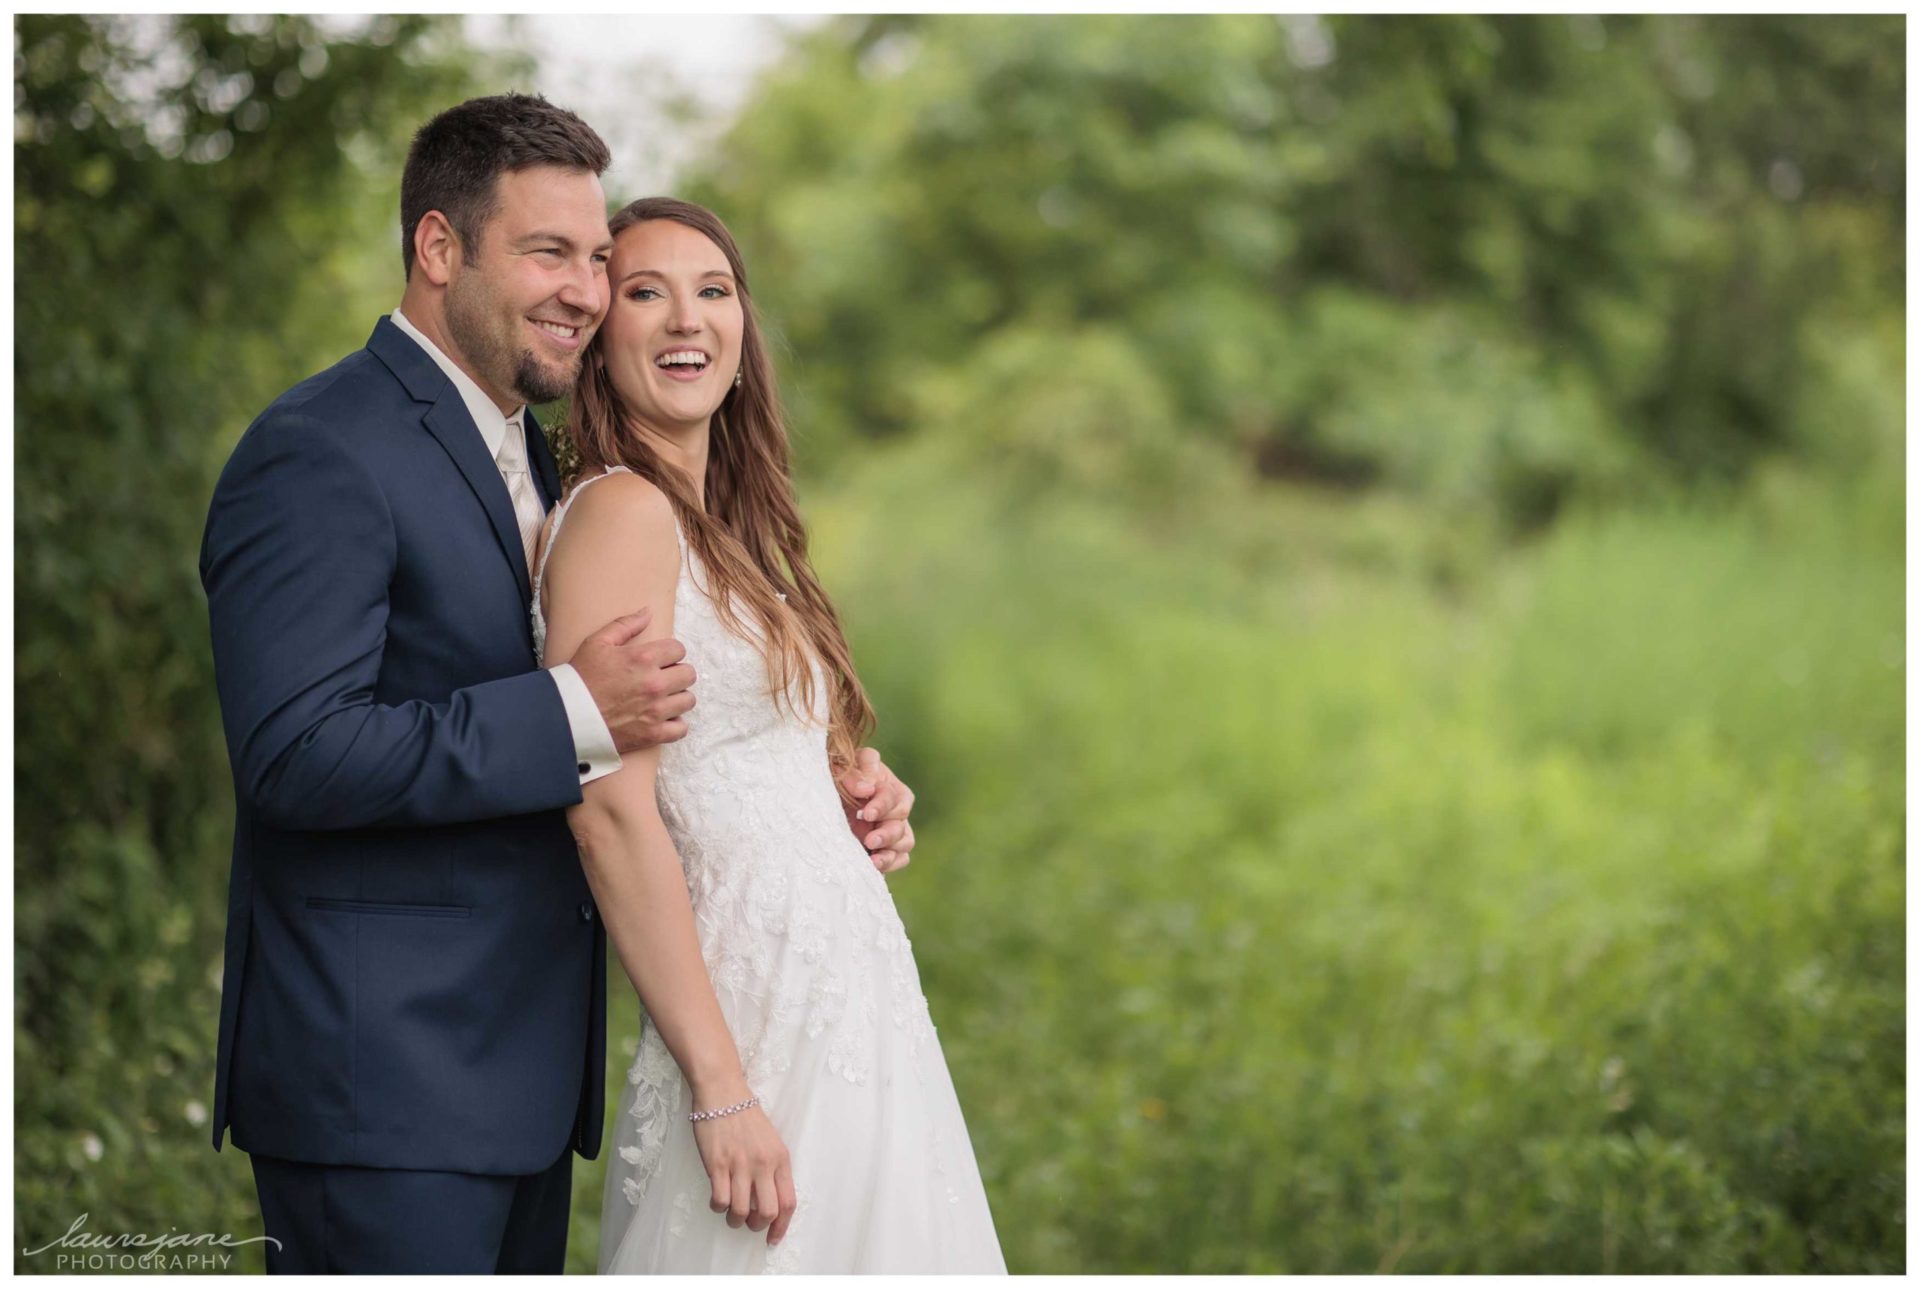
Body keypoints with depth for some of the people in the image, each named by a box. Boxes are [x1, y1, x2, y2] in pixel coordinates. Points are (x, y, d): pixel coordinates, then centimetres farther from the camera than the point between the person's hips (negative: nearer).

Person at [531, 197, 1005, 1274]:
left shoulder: (717, 527, 17)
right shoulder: (622, 512, -10)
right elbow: (610, 810, -18)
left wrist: (863, 801, 4)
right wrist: (721, 1090, -21)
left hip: (854, 1014, 9)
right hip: (766, 1033, -9)